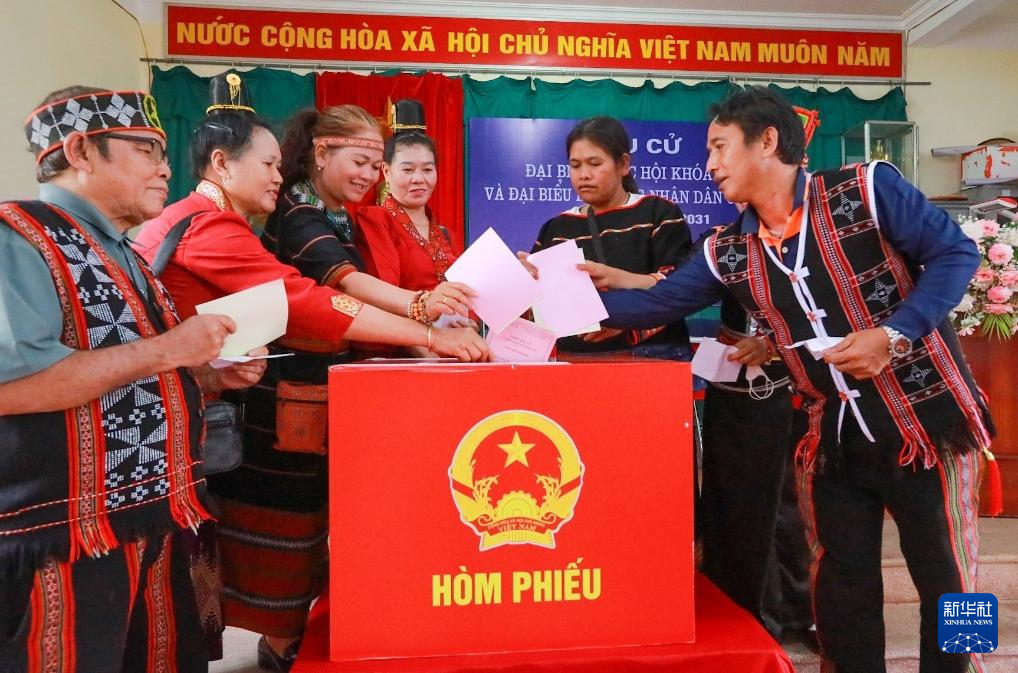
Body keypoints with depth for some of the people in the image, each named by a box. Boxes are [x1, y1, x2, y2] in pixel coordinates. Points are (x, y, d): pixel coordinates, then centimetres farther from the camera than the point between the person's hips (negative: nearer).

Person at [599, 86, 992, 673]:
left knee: (946, 582, 9)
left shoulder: (867, 188, -10)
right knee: (842, 587, 13)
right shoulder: (728, 253, 3)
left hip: (926, 422, -4)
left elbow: (956, 253, -9)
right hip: (835, 439, 4)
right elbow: (658, 303, 6)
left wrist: (894, 334, -22)